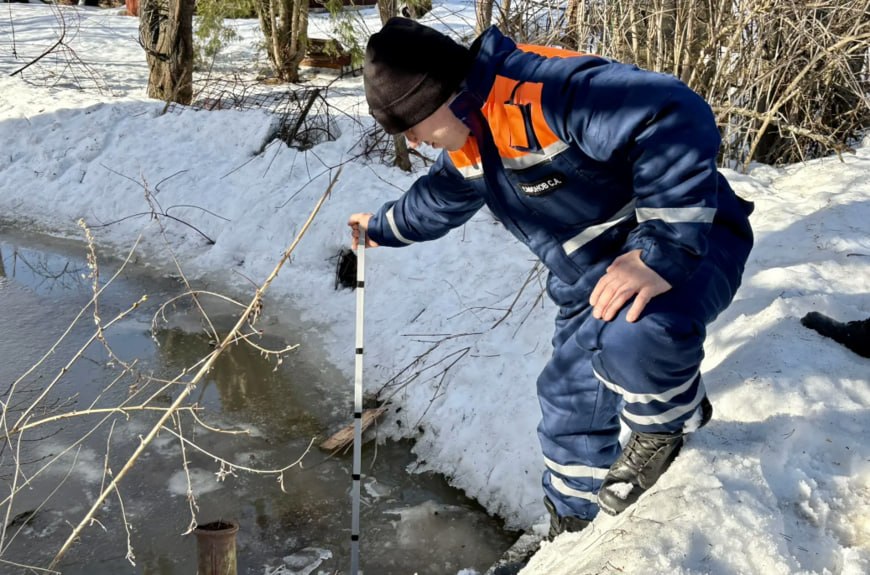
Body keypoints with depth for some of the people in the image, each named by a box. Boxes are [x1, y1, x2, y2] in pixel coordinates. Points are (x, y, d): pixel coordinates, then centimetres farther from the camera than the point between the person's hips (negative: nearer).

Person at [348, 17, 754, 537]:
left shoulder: (545, 88, -31)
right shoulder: (468, 142, 3)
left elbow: (677, 121, -39)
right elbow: (439, 199, 26)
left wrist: (663, 247, -43)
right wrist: (383, 227, 40)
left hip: (691, 238, -9)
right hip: (594, 279, 9)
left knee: (634, 334, -41)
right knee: (570, 405, 14)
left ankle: (674, 416, -7)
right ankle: (572, 524, 39)